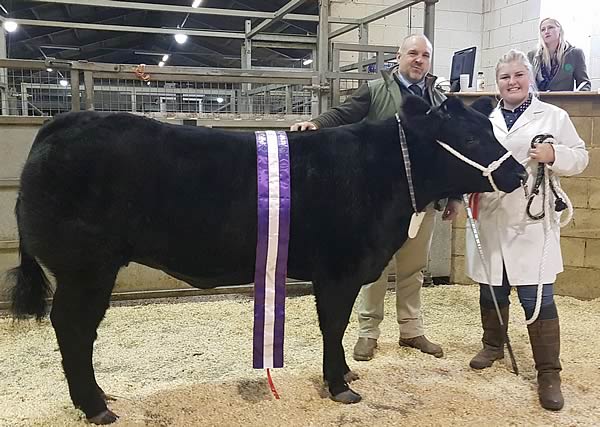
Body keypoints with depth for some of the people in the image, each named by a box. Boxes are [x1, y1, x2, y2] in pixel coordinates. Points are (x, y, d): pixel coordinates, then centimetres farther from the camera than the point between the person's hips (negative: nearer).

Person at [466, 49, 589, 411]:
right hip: (489, 221, 3)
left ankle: (549, 373, 8)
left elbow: (580, 157, 2)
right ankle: (493, 345, 38)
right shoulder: (484, 120, 10)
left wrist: (554, 155, -17)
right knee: (491, 292, 16)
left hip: (532, 223, -3)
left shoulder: (555, 117, 3)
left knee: (538, 299, -3)